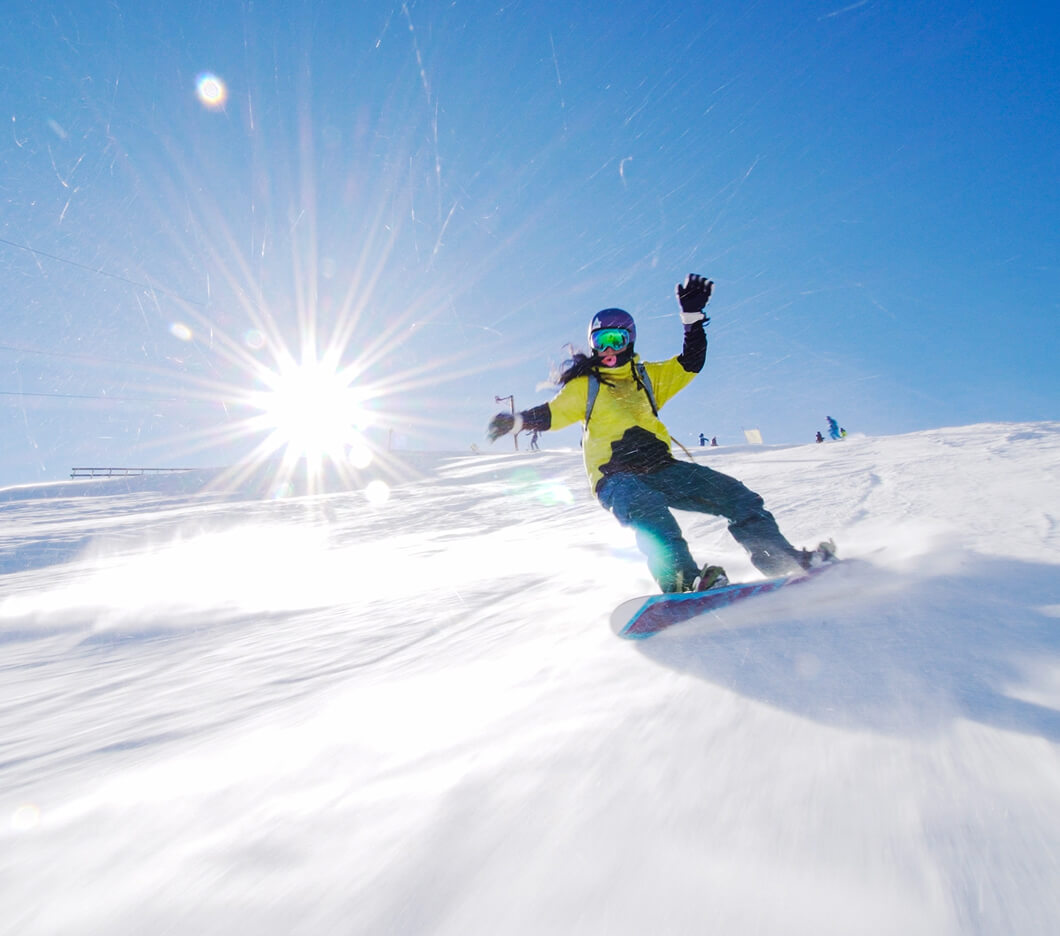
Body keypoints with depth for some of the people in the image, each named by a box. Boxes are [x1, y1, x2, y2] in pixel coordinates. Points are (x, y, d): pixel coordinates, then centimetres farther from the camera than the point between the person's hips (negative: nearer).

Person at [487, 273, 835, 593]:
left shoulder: (648, 376, 21)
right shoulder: (584, 386, 13)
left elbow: (690, 363, 20)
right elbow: (551, 414, 11)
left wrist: (692, 315, 11)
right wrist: (514, 421, -5)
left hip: (660, 466, 5)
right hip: (616, 476, -4)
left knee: (734, 494, -7)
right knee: (648, 511, -38)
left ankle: (783, 560, -3)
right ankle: (682, 581, -54)